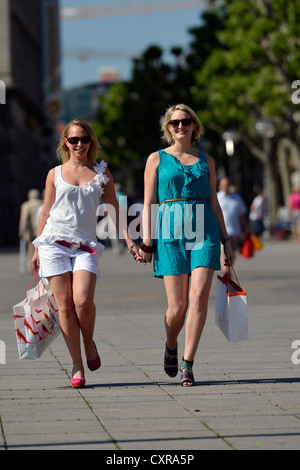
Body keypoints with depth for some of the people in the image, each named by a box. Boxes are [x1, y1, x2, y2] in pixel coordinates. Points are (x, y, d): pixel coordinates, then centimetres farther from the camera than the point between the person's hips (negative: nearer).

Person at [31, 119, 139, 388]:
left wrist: (129, 240, 4)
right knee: (65, 304, -5)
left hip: (86, 245, 0)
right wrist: (37, 250, 12)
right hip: (54, 242, 1)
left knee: (83, 300, -19)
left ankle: (89, 341, 12)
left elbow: (114, 210, 12)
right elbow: (46, 213, 14)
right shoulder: (55, 174, 11)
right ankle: (77, 365, 1)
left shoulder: (101, 172, 11)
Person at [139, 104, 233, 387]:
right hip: (170, 233, -2)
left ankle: (187, 365, -8)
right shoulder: (157, 159, 8)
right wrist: (146, 242, -4)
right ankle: (171, 347, 28)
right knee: (177, 306, -3)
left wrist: (226, 240, 12)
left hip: (204, 231, 2)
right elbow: (148, 203, 5)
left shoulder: (206, 161, 15)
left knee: (199, 298, -14)